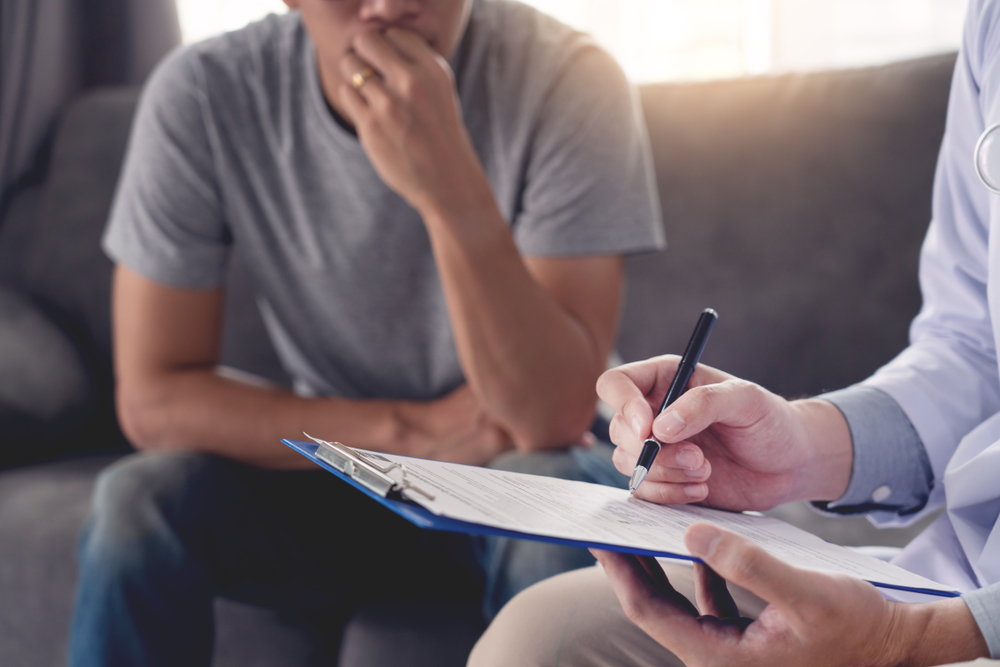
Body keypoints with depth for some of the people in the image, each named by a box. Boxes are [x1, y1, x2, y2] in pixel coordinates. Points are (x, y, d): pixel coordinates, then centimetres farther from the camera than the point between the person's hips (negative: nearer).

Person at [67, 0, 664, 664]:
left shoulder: (566, 80, -21)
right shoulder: (202, 93, -16)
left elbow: (552, 416, -26)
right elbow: (152, 398, -14)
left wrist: (451, 190, -40)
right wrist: (411, 432, -21)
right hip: (332, 481, 2)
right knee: (137, 503, -24)